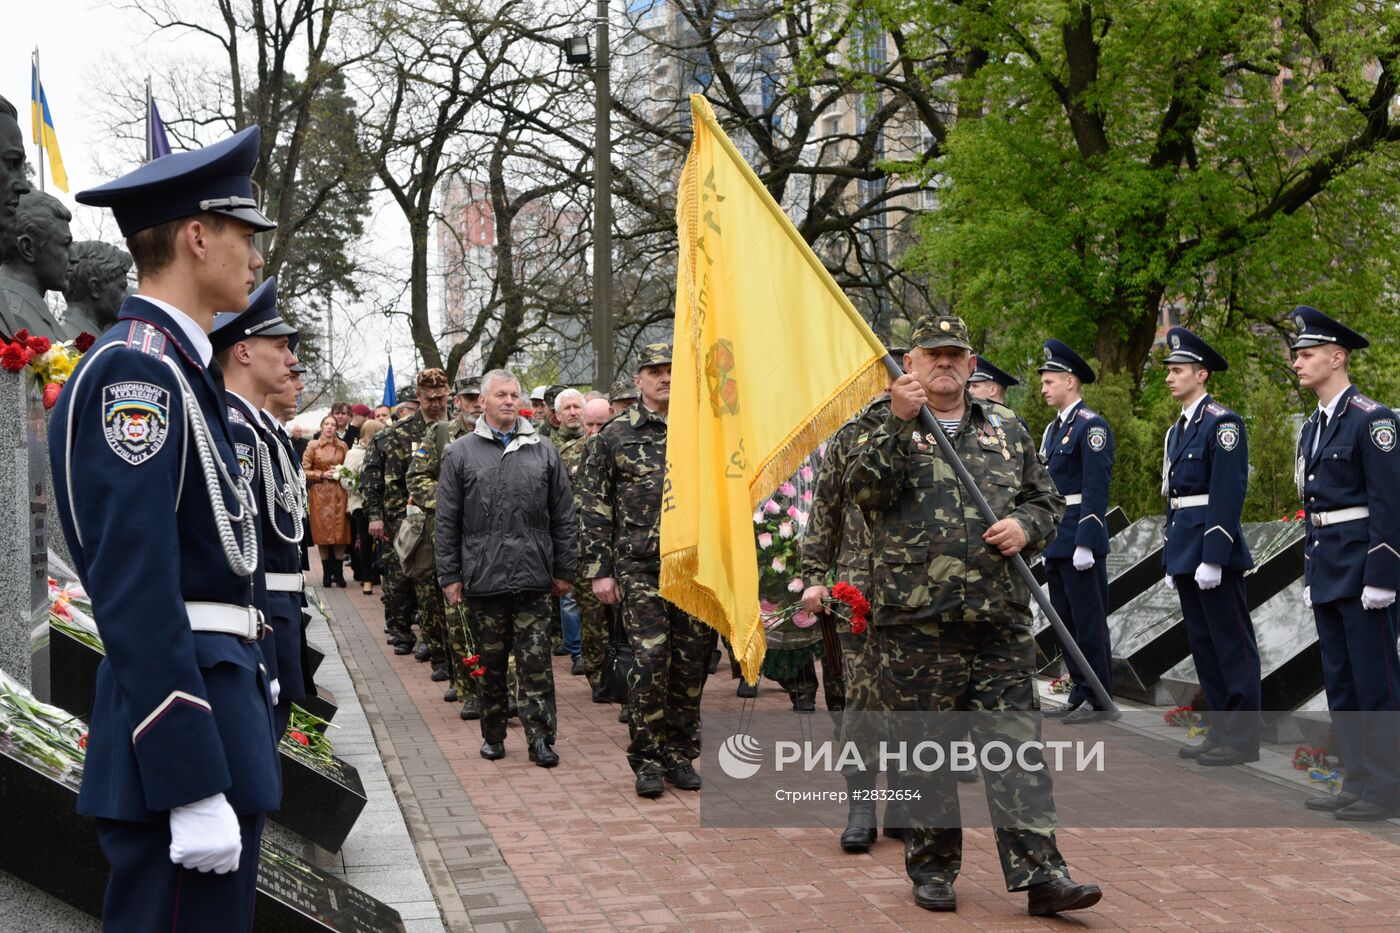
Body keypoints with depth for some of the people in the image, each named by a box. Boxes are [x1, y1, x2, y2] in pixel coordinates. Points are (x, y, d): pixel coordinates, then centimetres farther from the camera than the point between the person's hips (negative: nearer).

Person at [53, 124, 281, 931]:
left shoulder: (174, 369, 16)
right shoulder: (135, 371, -15)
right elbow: (135, 593, -22)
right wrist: (194, 788, -24)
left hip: (218, 698, 10)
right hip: (178, 728, -10)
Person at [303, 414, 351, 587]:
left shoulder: (342, 446, 9)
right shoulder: (313, 446, 2)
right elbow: (304, 471, 1)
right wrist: (322, 475, -10)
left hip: (339, 493, 2)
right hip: (320, 493, -2)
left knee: (340, 533, -2)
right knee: (323, 534, -1)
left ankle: (338, 573, 6)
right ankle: (326, 573, 7)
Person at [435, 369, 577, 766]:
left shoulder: (543, 451, 8)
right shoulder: (461, 453, 5)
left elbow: (564, 517, 10)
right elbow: (447, 522, 5)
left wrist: (564, 570, 7)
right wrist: (449, 575, 1)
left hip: (534, 579, 0)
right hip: (482, 579, 0)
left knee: (535, 665, -1)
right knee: (490, 663, 10)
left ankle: (540, 738, 4)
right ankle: (493, 735, 22)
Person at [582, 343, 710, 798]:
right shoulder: (614, 436, 3)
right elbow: (596, 508, 2)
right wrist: (599, 570, -3)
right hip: (640, 569, -3)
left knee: (691, 663, 5)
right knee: (650, 660, -9)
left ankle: (680, 754, 19)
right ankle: (647, 761, 5)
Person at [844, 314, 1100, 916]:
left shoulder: (1005, 428, 15)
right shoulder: (884, 429, 6)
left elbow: (1047, 499, 18)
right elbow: (864, 489, -13)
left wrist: (1026, 526, -4)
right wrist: (899, 421, -23)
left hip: (999, 619, 2)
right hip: (914, 622, -2)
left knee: (1016, 743, 0)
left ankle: (1039, 873, 3)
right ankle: (932, 871, 20)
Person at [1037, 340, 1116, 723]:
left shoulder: (1091, 425, -11)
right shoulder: (1053, 428, 17)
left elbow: (1096, 488, -17)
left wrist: (1085, 543, -22)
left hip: (1080, 538, -10)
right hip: (1055, 542, 10)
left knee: (1089, 622, -4)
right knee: (1065, 621, 13)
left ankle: (1101, 701, 3)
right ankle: (1080, 695, 20)